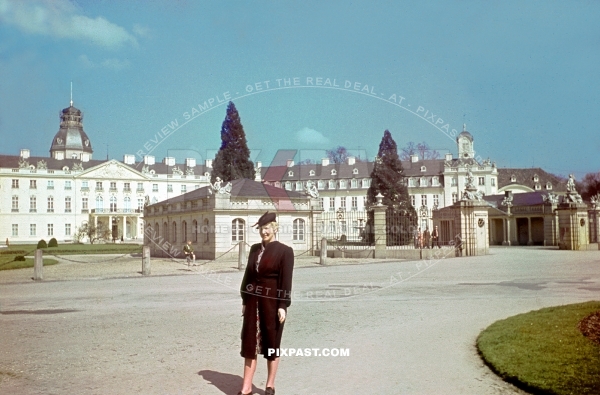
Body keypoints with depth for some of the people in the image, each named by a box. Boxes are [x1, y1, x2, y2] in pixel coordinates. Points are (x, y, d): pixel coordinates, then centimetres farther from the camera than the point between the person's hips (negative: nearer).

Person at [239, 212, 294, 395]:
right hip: (254, 300, 5)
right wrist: (245, 300, 10)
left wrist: (283, 306, -15)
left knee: (271, 342, 6)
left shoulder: (285, 251, -8)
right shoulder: (255, 249, 9)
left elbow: (286, 280, -11)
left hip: (272, 301, -5)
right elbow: (248, 274, 12)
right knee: (250, 341, 6)